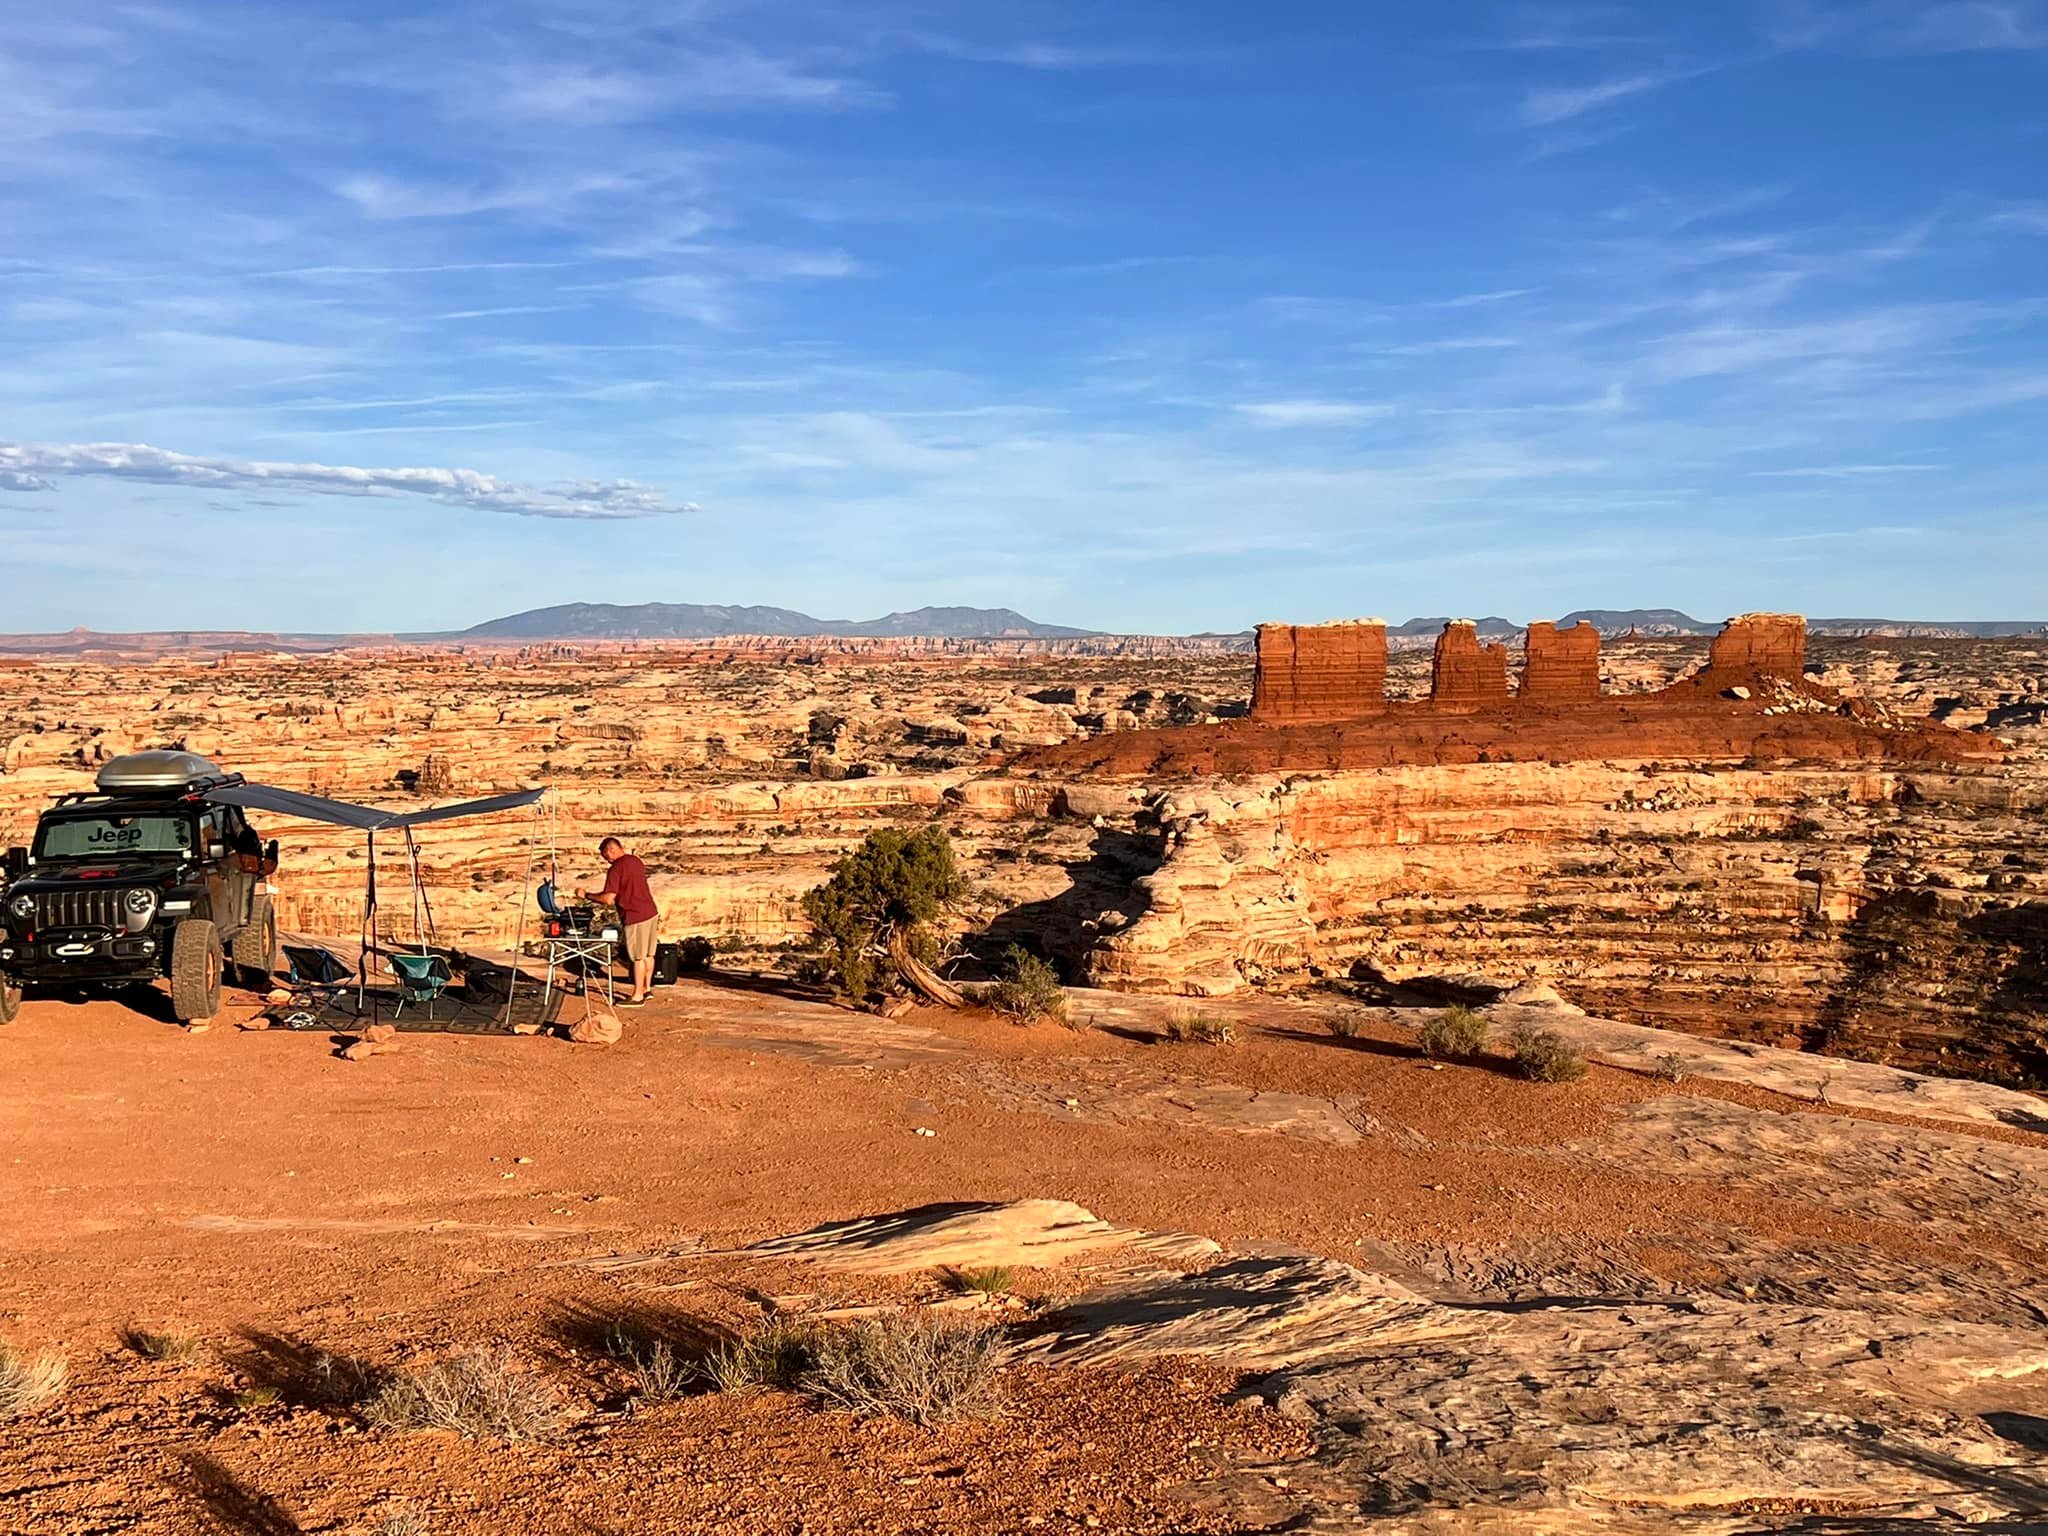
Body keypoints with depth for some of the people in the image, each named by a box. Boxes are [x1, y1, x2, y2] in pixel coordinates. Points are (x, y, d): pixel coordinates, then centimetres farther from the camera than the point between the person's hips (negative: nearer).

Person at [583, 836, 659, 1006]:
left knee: (638, 958, 0)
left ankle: (637, 996, 6)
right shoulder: (636, 861, 11)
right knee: (648, 955, 16)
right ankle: (646, 989, 26)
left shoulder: (616, 869, -16)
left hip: (636, 917, -8)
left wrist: (587, 895, -8)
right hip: (651, 912, 8)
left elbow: (608, 898, -19)